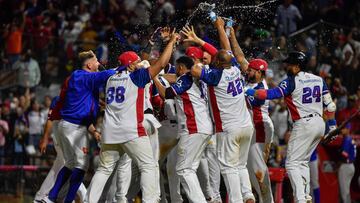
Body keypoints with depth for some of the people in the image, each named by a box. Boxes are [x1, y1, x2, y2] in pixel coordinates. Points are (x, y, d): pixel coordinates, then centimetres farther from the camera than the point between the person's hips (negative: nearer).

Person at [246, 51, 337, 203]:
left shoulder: (292, 81, -9)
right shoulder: (318, 79, 11)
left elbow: (271, 94, -18)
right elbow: (329, 104, 12)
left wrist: (250, 92, -8)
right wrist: (332, 124, 21)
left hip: (304, 125, -8)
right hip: (319, 124, 8)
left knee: (292, 164, -7)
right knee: (302, 162, 21)